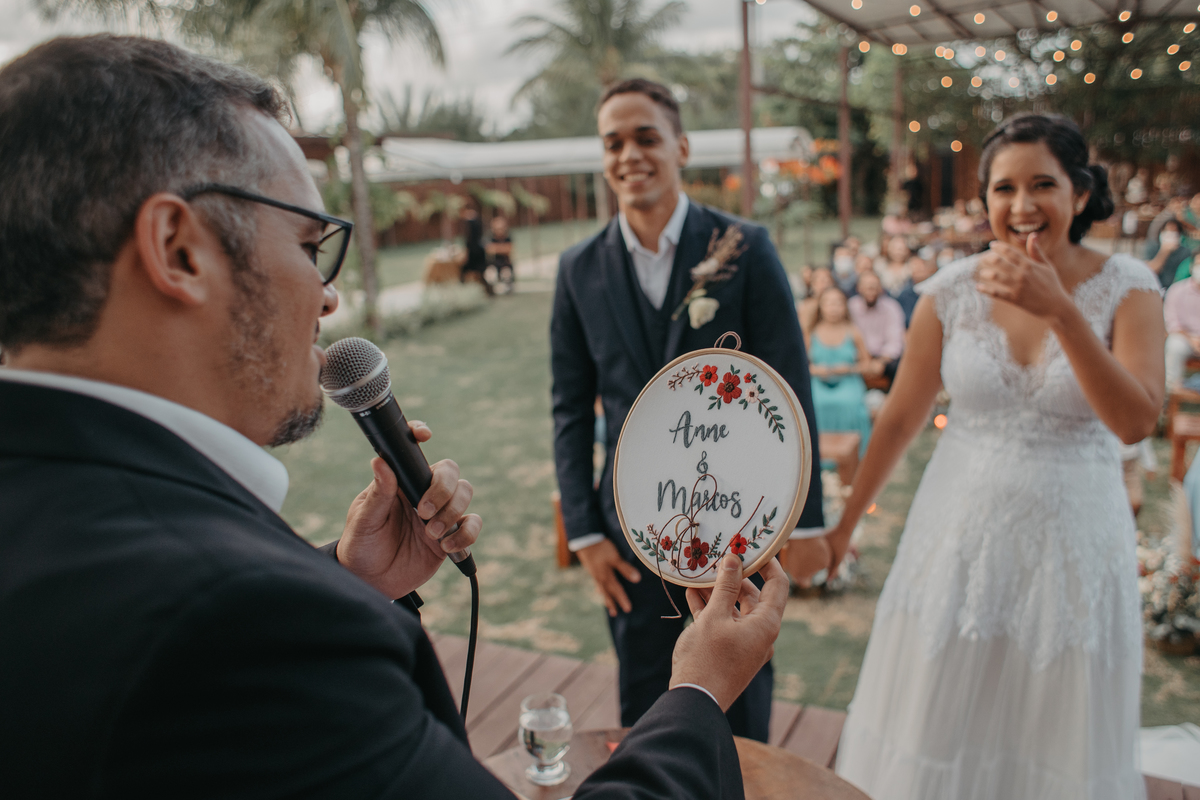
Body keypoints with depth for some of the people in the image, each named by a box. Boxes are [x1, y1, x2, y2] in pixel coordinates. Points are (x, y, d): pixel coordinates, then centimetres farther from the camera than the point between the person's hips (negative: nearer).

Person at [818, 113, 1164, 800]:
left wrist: (1060, 310, -31)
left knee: (1057, 743, 14)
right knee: (934, 736, 12)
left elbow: (1137, 422, -20)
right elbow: (901, 418, 2)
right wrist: (845, 523, 8)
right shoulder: (952, 291, -5)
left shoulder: (1127, 288, -7)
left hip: (1072, 541, 0)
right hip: (961, 531, 1)